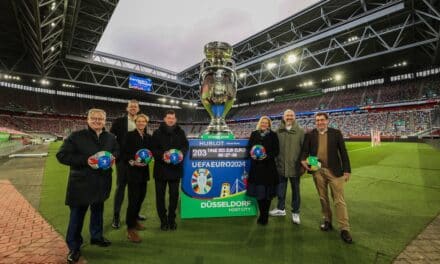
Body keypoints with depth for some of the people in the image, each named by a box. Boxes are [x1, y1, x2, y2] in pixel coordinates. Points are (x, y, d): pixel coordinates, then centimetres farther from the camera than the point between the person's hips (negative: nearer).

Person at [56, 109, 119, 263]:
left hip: (101, 182, 5)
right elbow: (62, 155, -12)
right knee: (77, 214, 7)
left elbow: (117, 151, 18)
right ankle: (74, 247, 28)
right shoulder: (76, 136, -11)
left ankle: (96, 237, 42)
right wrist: (85, 160, -24)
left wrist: (112, 156, -6)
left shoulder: (110, 137, 3)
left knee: (98, 210, 21)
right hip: (81, 182, -4)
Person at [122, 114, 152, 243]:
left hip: (144, 171, 6)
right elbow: (124, 154, -8)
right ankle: (130, 228, 9)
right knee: (133, 199, -4)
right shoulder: (130, 135, -6)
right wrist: (132, 162, -21)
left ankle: (134, 220, 34)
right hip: (133, 171, -5)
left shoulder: (148, 137, 9)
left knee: (141, 197, 14)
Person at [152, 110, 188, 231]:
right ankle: (163, 221, 25)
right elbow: (153, 149, -6)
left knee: (174, 195, 11)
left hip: (175, 168, 2)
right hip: (161, 168, -1)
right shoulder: (157, 133, -2)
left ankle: (172, 219, 28)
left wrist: (182, 153, -15)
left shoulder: (180, 132, 5)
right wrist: (162, 155, -23)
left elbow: (185, 146, 6)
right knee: (160, 195, 8)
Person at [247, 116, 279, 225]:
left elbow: (276, 150, -2)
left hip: (268, 166, -2)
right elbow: (249, 147, 9)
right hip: (256, 167, 2)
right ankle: (262, 214, 24)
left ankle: (265, 215, 17)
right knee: (258, 191, 6)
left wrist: (267, 156, -17)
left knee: (267, 192, 1)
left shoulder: (273, 135, 2)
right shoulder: (254, 134, 9)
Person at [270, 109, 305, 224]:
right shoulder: (278, 131, 2)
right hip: (280, 166, 2)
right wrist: (274, 162, 2)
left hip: (294, 166, -2)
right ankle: (281, 208, 35)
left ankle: (295, 212, 28)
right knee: (280, 189, 15)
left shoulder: (300, 131, -3)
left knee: (295, 190, 12)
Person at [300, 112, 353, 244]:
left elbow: (343, 151, 1)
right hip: (317, 170, 2)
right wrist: (303, 160, -20)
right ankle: (327, 221, 30)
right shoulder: (310, 135, 4)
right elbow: (305, 150, 2)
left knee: (339, 200, 1)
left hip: (334, 170, -1)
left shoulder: (336, 133, 2)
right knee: (323, 198, 14)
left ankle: (344, 229, 10)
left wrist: (346, 170, -3)